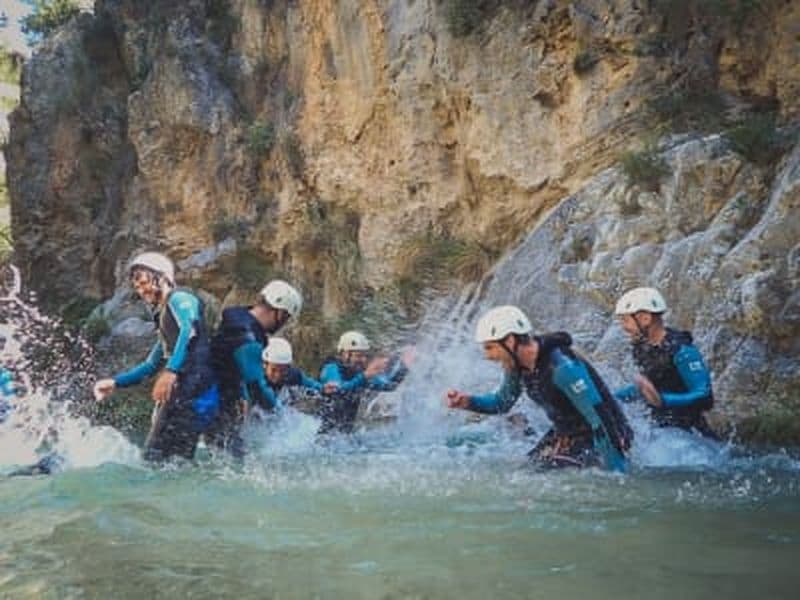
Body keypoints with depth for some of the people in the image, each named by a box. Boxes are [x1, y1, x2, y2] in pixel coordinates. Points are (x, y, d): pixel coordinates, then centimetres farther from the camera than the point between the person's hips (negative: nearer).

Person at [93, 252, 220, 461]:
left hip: (191, 391, -10)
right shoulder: (164, 317, 29)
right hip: (178, 394, 10)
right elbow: (150, 365, 37)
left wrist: (171, 371, -33)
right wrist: (115, 382, 30)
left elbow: (189, 328, -23)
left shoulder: (179, 298, 0)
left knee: (156, 457, -14)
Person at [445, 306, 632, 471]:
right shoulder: (517, 363, -5)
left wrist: (618, 476, -28)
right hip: (564, 435, 8)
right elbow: (502, 403, 14)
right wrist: (467, 401, -6)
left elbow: (600, 420, -30)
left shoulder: (563, 367, -32)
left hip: (599, 440, -8)